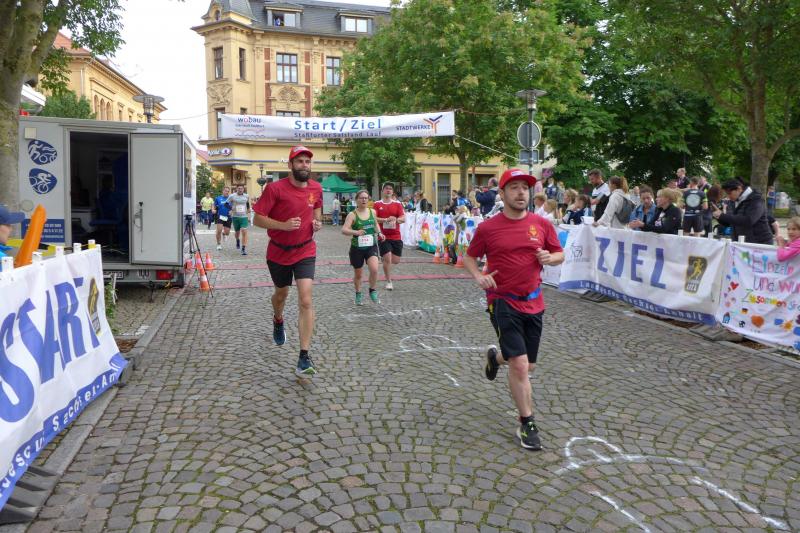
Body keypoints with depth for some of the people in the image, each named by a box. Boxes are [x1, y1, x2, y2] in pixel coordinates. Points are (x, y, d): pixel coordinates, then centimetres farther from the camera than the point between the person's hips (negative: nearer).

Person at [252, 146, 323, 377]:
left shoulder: (316, 188, -3)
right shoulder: (275, 188, -16)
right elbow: (258, 218, -15)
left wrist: (317, 222, -3)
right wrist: (283, 225, -29)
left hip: (305, 251, 1)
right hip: (279, 252, -1)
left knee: (306, 301, -13)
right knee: (281, 294, 21)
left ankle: (304, 357, -11)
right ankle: (278, 322, 58)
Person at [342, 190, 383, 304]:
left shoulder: (372, 212, 2)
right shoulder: (352, 214, -10)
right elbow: (344, 230, -23)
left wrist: (379, 233, 6)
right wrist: (356, 232, -40)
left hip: (371, 246, 2)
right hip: (357, 248, -2)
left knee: (374, 269, -20)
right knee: (358, 274, 12)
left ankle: (373, 290, 6)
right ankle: (358, 294, 37)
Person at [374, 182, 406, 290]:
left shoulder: (397, 204, 6)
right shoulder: (377, 204, 2)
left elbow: (403, 218, -2)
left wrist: (396, 219, -23)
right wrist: (386, 219, -21)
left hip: (396, 237, 3)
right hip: (383, 236, -3)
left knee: (396, 261, 5)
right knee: (387, 259, -9)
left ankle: (386, 268, 38)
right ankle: (388, 282, 7)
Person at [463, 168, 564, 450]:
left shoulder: (542, 224, 0)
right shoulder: (487, 228, -7)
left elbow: (560, 255, 11)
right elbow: (469, 257, 7)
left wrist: (550, 258, -12)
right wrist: (478, 276, -13)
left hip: (533, 303, 4)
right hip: (503, 302, -4)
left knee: (528, 366, 16)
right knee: (520, 366, -10)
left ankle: (495, 356, 49)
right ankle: (527, 424, 8)